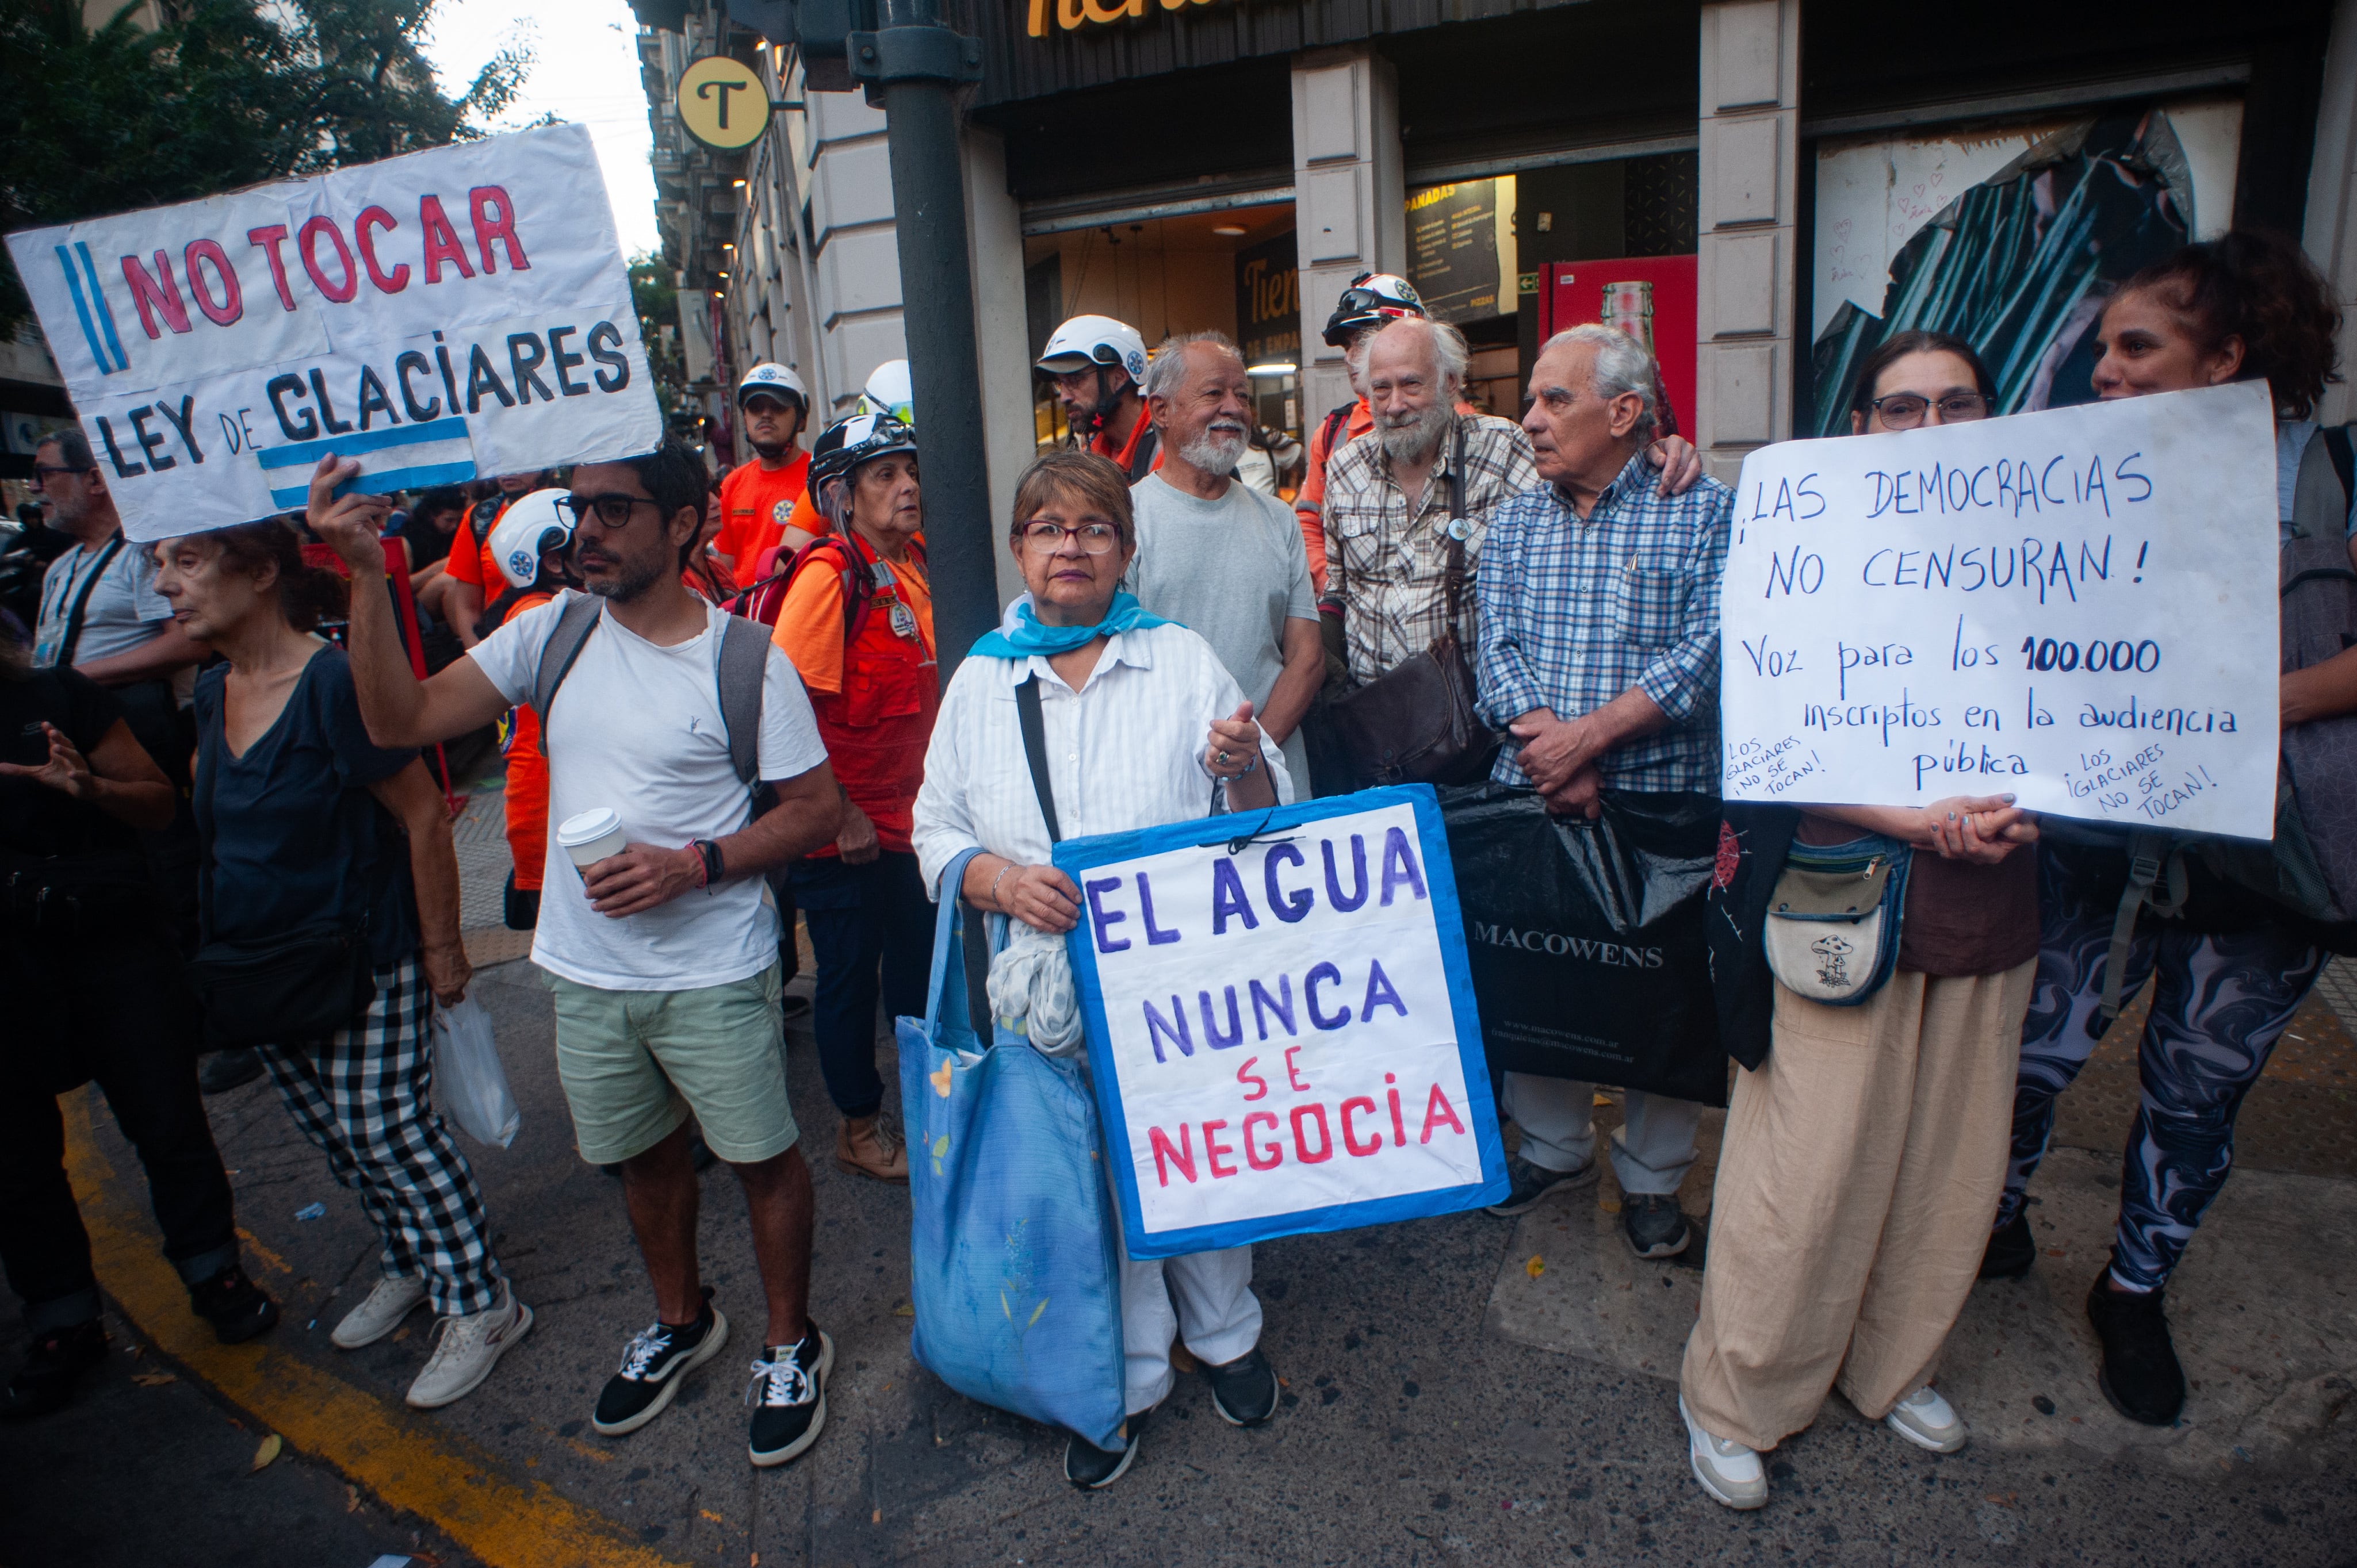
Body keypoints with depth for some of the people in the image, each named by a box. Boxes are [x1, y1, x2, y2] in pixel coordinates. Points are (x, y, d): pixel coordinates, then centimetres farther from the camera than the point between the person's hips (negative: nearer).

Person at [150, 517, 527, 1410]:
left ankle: (481, 1303, 12)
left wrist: (440, 946, -16)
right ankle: (408, 1267, 38)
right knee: (334, 1131, 18)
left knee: (384, 1126, -3)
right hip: (260, 962, 8)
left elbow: (423, 816, -20)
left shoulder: (333, 682, -22)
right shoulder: (213, 694, 3)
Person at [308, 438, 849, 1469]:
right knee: (641, 1153, 21)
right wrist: (368, 575, -14)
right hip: (585, 969, 5)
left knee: (762, 1156, 8)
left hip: (711, 970, -4)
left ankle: (790, 1344, 32)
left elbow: (818, 810, -8)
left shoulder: (746, 659, -12)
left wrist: (693, 864, -20)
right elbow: (401, 719, -5)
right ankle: (681, 1322, 46)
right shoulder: (554, 631, -1)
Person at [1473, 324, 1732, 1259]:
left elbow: (1708, 651, -13)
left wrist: (1589, 735, -20)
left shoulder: (1707, 513, -1)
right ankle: (1555, 1146, 33)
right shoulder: (1513, 524, 10)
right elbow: (1498, 651, -1)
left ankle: (1650, 1176, 27)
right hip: (1531, 797, 3)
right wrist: (1553, 752, -17)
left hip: (1664, 798, -3)